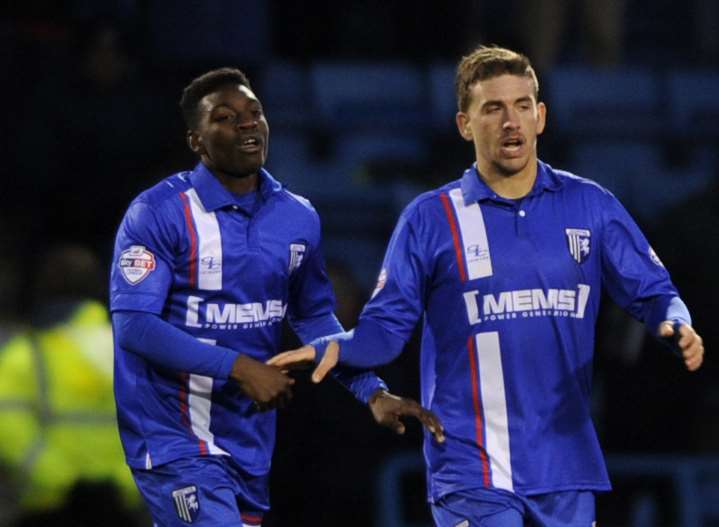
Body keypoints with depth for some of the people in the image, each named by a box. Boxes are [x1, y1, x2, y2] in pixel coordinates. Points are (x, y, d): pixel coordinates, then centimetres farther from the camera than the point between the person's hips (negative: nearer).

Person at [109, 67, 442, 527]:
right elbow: (133, 324, -18)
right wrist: (237, 367, -24)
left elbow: (314, 316, 19)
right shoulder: (158, 213, -12)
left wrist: (373, 392, 7)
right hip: (176, 441, -6)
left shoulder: (297, 218, 6)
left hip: (251, 444, 6)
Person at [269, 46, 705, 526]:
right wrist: (335, 348, -18)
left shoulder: (589, 206, 8)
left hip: (566, 469, 3)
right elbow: (387, 324, 2)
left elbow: (652, 291, 10)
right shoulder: (430, 219, 2)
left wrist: (676, 325, -12)